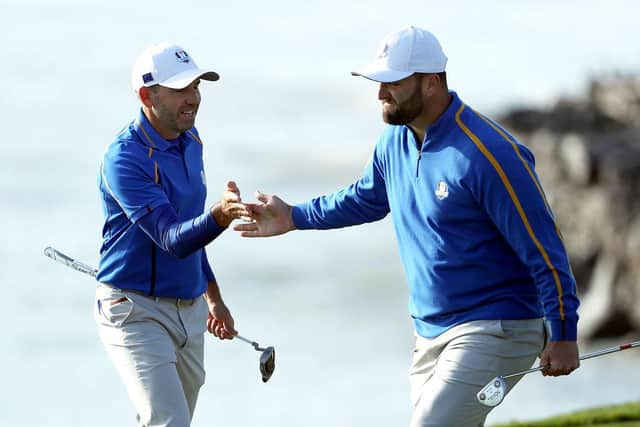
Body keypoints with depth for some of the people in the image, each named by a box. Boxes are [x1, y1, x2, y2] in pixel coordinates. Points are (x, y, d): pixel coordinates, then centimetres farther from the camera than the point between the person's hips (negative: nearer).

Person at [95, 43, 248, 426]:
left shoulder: (189, 140, 6)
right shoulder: (125, 159, -21)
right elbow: (172, 239, -31)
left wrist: (213, 296, 25)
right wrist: (219, 217, -49)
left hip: (189, 309, 8)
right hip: (137, 310, -8)